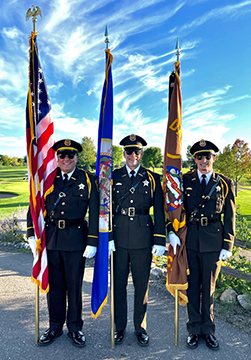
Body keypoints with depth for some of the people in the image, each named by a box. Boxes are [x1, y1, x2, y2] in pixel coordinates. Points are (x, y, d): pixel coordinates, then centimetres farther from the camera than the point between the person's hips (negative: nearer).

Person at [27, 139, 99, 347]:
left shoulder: (88, 180, -1)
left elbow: (95, 213, -4)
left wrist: (92, 242, -8)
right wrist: (32, 235, 1)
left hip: (76, 240, -2)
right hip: (51, 239, 2)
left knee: (74, 285, 9)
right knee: (54, 285, 14)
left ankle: (75, 328, 30)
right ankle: (55, 327, 34)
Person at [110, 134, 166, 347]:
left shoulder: (152, 179, 4)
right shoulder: (113, 177, 5)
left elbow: (159, 211, 3)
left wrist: (159, 240, -2)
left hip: (143, 237, 0)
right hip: (118, 237, 1)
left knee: (142, 284, 11)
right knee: (118, 283, 11)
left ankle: (140, 327, 32)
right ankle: (120, 327, 32)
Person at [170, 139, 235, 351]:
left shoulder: (225, 184, 3)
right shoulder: (185, 180, 2)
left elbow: (229, 217, 5)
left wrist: (228, 246, 1)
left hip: (213, 243, 0)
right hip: (189, 241, 0)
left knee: (209, 288, 13)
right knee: (193, 286, 11)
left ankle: (208, 330, 32)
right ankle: (194, 329, 29)